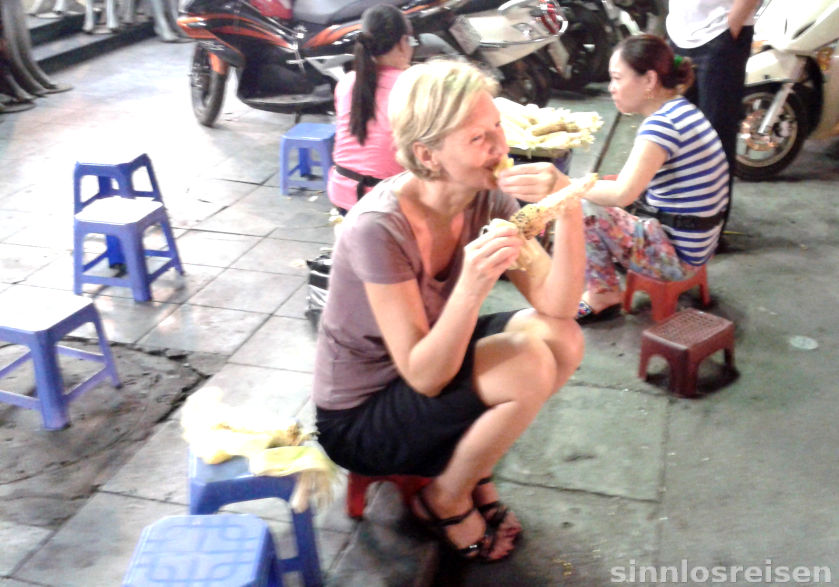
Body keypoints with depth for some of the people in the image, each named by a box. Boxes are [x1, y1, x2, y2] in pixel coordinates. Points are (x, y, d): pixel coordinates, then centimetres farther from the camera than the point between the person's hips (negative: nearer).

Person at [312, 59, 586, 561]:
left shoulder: (488, 198, -12)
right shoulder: (379, 228, -31)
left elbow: (557, 306, -16)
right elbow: (424, 377, -29)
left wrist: (569, 210, -29)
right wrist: (471, 288, -44)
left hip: (430, 362, 7)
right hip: (358, 418, -6)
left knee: (562, 338, -11)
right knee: (530, 368, -24)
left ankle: (473, 468, 11)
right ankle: (443, 501, 3)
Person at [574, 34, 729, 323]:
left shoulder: (662, 124, -23)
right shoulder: (682, 110, 7)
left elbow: (622, 194, -31)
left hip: (677, 256, -10)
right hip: (695, 245, 10)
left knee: (580, 209, -14)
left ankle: (603, 296, 3)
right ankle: (601, 293, 16)